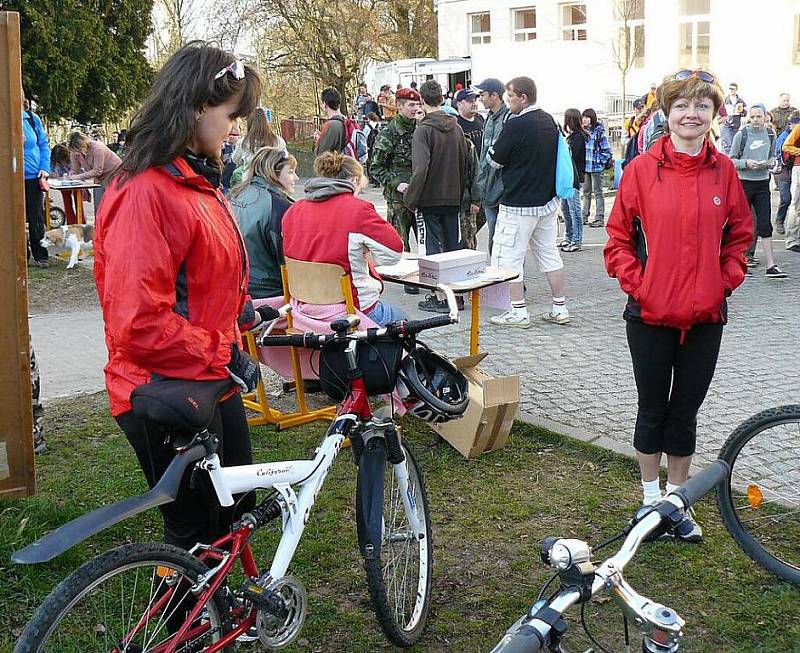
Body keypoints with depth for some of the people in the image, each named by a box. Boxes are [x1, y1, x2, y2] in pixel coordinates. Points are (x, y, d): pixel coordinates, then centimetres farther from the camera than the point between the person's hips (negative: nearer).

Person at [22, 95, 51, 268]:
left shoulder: (32, 118, 1)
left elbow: (44, 144, 7)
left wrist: (45, 168, -3)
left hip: (34, 175, 1)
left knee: (36, 218, 7)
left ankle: (40, 256, 16)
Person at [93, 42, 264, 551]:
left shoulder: (197, 180, 8)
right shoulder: (146, 192, -23)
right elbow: (139, 323, -28)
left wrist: (239, 311, 7)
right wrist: (223, 353, -19)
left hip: (211, 381, 10)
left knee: (237, 507, 24)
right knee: (195, 534, 6)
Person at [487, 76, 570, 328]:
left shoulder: (515, 125, -17)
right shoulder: (549, 121, 7)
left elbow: (495, 161, -10)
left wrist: (493, 147, 9)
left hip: (518, 204, -8)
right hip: (548, 200, 8)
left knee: (509, 256, 2)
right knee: (549, 253, 14)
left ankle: (518, 312, 3)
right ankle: (560, 309, 17)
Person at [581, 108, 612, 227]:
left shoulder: (599, 132, -10)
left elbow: (607, 150, -8)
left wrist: (600, 162, -10)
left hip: (596, 168, -7)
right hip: (585, 167, 7)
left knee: (598, 193, -1)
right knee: (586, 193, 13)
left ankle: (600, 218, 2)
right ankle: (584, 217, 19)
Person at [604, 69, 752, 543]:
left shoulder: (724, 171, 1)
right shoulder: (642, 169, -6)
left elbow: (739, 235, 11)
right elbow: (619, 238, -1)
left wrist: (725, 282, 0)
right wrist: (637, 284, -10)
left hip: (705, 316, 2)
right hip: (650, 314, -2)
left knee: (686, 411, 13)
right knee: (653, 409, 12)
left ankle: (677, 500, 28)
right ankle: (651, 498, 28)